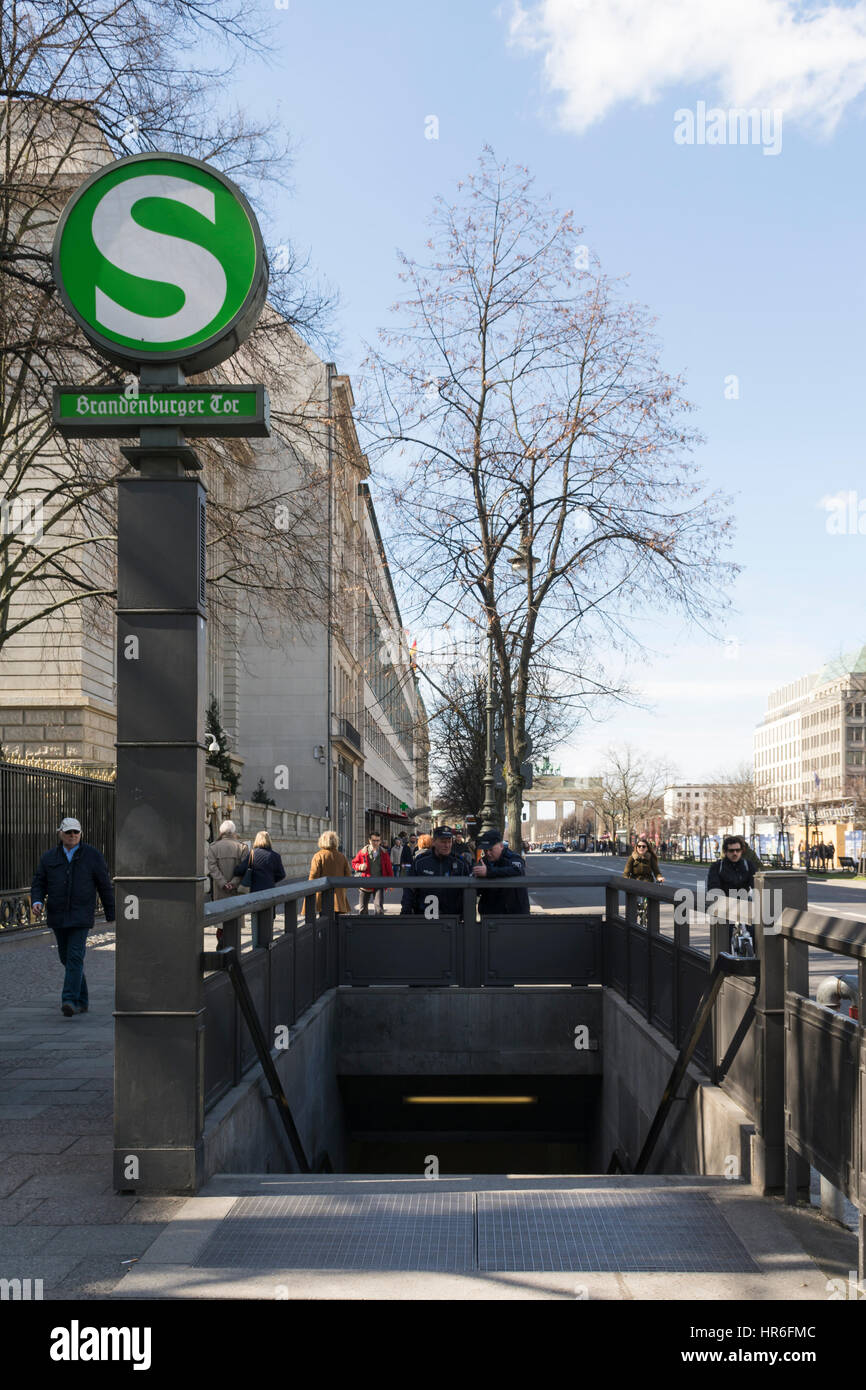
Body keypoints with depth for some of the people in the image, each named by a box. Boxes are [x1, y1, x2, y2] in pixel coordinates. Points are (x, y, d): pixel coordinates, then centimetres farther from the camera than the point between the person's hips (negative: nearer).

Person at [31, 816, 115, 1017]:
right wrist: (37, 902, -13)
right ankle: (82, 1001, 20)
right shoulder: (49, 857, 8)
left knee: (75, 957, -15)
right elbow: (39, 883, 8)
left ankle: (70, 1000, -21)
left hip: (81, 916, -4)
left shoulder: (92, 856, 1)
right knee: (66, 958, 9)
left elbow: (105, 886, 4)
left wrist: (111, 915, 5)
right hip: (57, 917, 4)